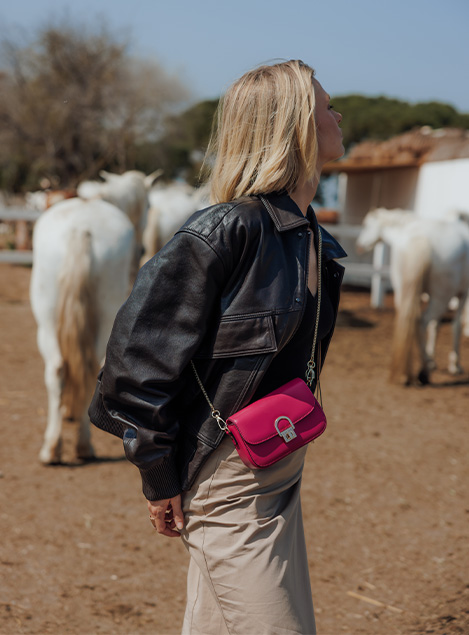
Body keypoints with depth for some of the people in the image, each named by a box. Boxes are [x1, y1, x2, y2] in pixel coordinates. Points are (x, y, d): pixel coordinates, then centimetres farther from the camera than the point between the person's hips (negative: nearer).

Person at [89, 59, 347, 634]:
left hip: (281, 475, 8)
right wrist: (161, 478, -12)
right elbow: (139, 349, -17)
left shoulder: (310, 236, 7)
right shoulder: (226, 231, -19)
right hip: (230, 486, -8)